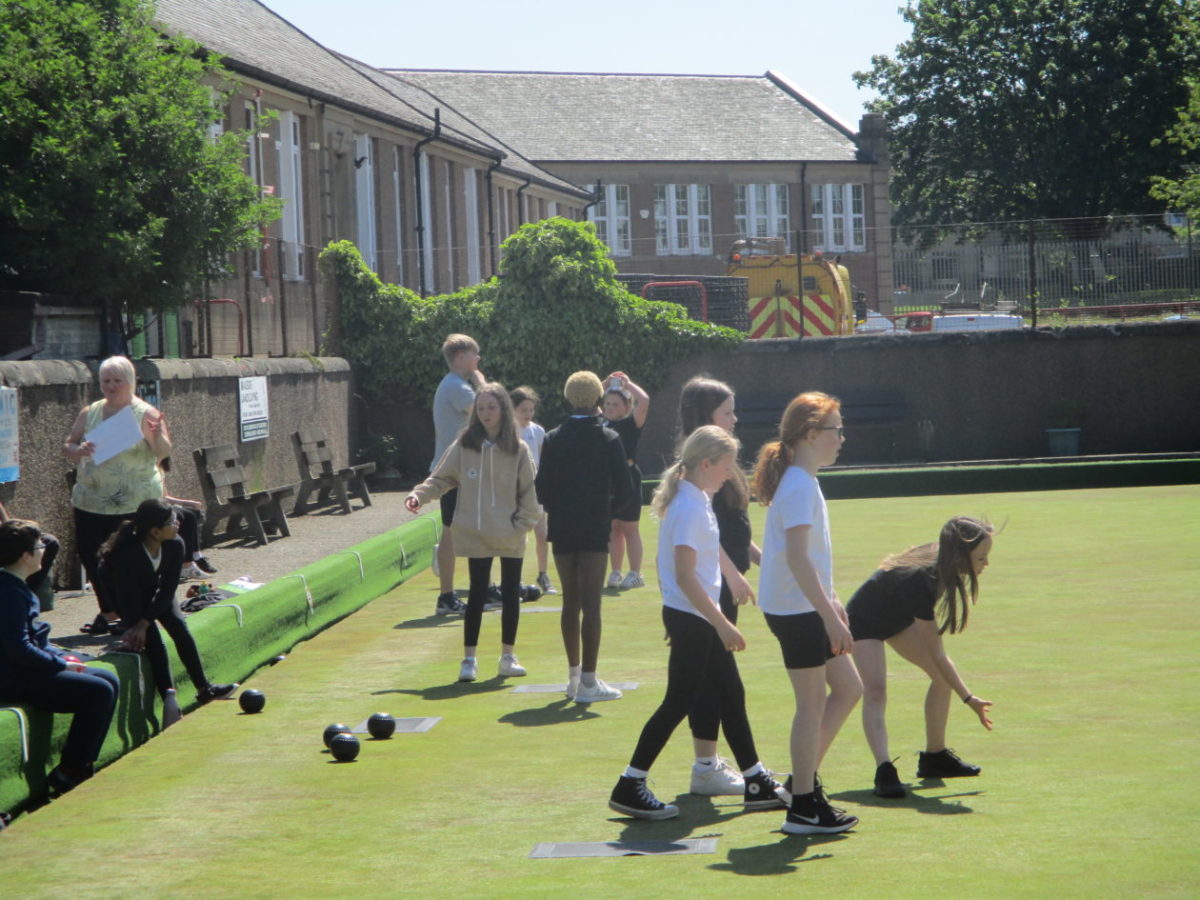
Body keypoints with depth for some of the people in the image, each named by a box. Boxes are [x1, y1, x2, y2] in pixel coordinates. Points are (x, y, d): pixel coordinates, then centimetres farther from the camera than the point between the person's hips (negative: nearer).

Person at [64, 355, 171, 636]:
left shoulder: (145, 413, -4)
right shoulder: (89, 413, 10)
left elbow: (164, 453, -11)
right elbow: (67, 446, 11)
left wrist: (158, 435, -32)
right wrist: (78, 451, -12)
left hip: (134, 504, -5)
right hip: (91, 502, 5)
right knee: (89, 554, 7)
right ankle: (109, 612, 22)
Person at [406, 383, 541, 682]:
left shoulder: (517, 449, -1)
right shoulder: (464, 445, -1)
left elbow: (530, 490, 1)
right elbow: (442, 478, 3)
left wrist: (521, 523, -8)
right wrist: (419, 495, -13)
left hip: (510, 537, 1)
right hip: (475, 534, -1)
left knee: (511, 593, 7)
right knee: (477, 594, -1)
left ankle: (508, 656, 18)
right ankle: (469, 659, 4)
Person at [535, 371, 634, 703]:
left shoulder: (553, 440, 0)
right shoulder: (608, 439, -7)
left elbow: (542, 489, -1)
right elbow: (624, 489, -6)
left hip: (562, 529, 3)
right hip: (595, 530, -3)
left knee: (570, 602, 13)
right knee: (591, 603, -3)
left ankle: (574, 675, 22)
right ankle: (588, 682, -6)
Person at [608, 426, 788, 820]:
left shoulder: (698, 500, 10)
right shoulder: (690, 507, -20)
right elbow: (686, 578, -24)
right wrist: (722, 624, -23)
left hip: (701, 618, 10)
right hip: (690, 617, -10)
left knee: (732, 695, 14)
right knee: (678, 702, -6)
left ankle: (757, 784, 22)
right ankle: (629, 788, 0)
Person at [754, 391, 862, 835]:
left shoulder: (802, 481, 13)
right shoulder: (799, 486, -18)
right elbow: (797, 558, -25)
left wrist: (830, 602, 25)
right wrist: (829, 615, -25)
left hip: (805, 607, 10)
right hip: (796, 610, -10)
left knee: (848, 687, 13)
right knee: (812, 703, -3)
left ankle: (805, 778, 19)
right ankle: (803, 806, 4)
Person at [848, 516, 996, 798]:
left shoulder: (940, 562, -20)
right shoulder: (920, 581, -42)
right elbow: (937, 655, -34)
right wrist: (968, 699, -30)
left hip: (898, 617, 8)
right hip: (865, 622, -8)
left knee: (943, 675, 2)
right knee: (875, 691, -27)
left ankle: (934, 757, 13)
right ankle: (884, 770, -39)